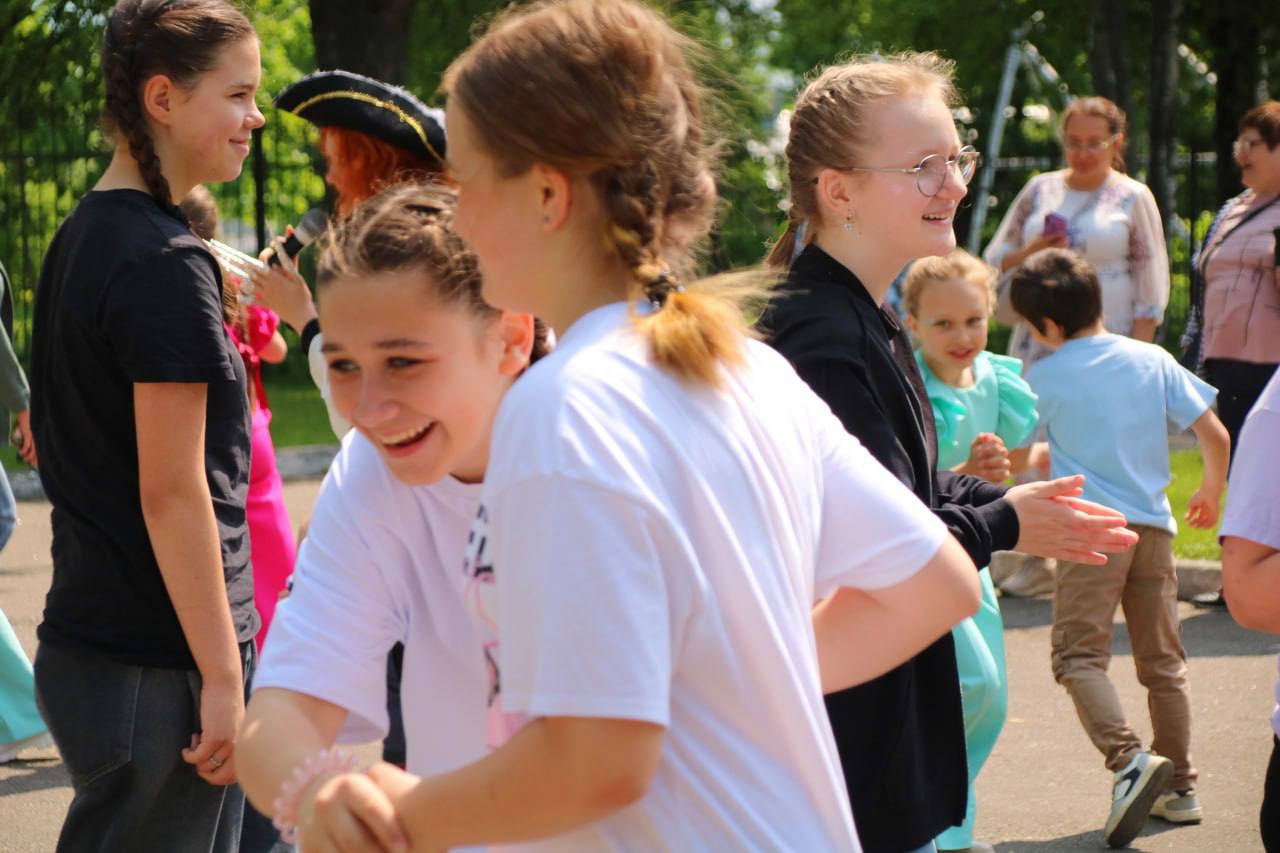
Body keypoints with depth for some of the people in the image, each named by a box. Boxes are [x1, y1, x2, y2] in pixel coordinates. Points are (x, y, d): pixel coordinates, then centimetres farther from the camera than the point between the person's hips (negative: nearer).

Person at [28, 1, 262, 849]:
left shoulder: (80, 238, 12)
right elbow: (172, 492, -18)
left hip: (90, 639, 9)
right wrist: (222, 676, -16)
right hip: (155, 670, -9)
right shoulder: (166, 262, -16)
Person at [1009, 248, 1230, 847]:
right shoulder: (1154, 360, 7)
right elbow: (1216, 436, 5)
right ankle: (1179, 785, 20)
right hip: (1154, 527, 5)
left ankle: (1128, 758, -29)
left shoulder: (1043, 377, 0)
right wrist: (1211, 494, 23)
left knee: (1078, 654, -8)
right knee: (1162, 661, 14)